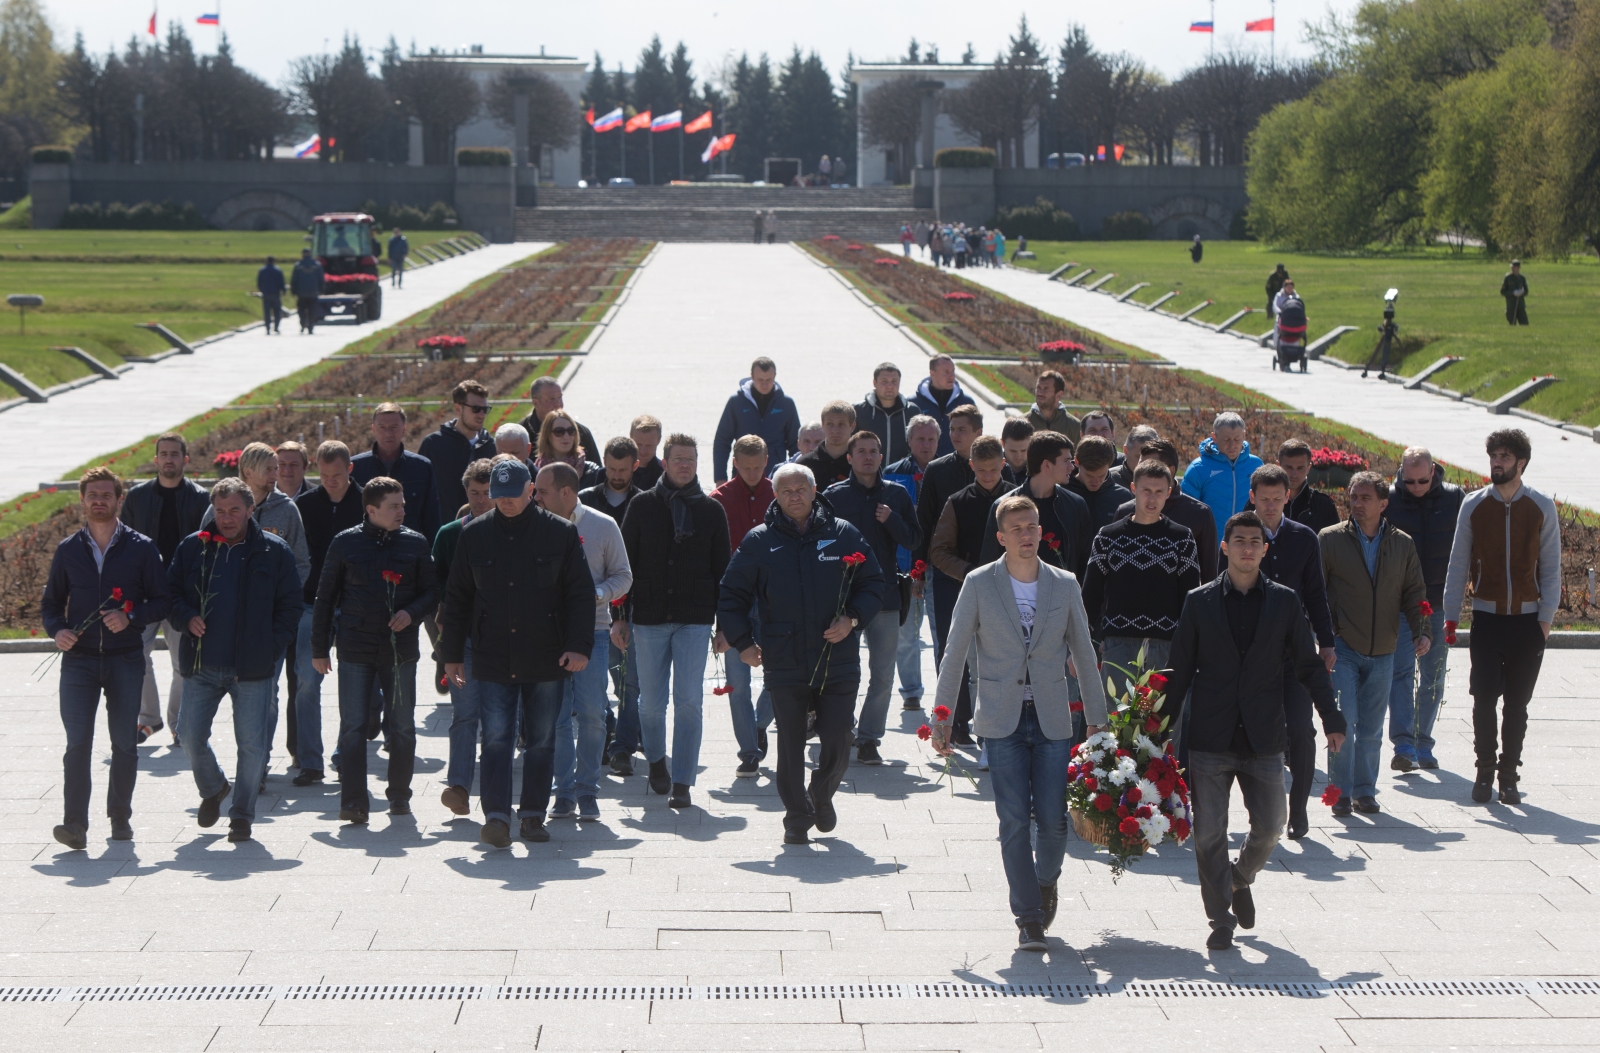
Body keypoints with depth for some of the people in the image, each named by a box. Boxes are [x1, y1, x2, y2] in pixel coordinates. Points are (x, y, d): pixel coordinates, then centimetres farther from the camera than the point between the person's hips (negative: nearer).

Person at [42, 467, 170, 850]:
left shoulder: (142, 548, 2)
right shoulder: (68, 550, 8)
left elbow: (162, 601, 3)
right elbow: (51, 602, 15)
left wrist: (130, 617, -15)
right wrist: (57, 630, -5)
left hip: (126, 659, 0)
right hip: (79, 658, 0)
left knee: (125, 743, 7)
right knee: (77, 742, -10)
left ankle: (120, 817, 20)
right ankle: (75, 825, -14)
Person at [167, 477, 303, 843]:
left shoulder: (274, 551, 0)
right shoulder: (192, 548, 6)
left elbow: (291, 605, 5)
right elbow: (171, 592, 14)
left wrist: (272, 646, -4)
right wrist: (186, 618, -6)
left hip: (253, 667, -2)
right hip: (201, 666, 2)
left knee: (252, 743, -2)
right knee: (190, 735, 3)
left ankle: (242, 814, 14)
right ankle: (212, 789, 31)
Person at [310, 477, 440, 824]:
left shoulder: (415, 544, 5)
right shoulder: (346, 543, 2)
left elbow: (432, 593, 11)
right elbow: (325, 597, 7)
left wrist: (412, 613, -11)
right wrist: (319, 648, 6)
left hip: (400, 648, 1)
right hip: (355, 648, -1)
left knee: (402, 727, 6)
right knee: (353, 726, -4)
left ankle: (399, 795, 20)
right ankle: (354, 801, -1)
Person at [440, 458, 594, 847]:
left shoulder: (561, 533, 0)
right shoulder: (474, 535, 5)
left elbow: (581, 593, 0)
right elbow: (456, 598, 10)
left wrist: (579, 647, -10)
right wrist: (452, 654, 8)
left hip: (547, 658, 0)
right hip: (493, 661, 0)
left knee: (542, 740, 8)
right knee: (496, 738, -7)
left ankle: (533, 815, 18)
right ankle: (496, 816, -9)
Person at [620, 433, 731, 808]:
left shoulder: (711, 510, 6)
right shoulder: (643, 505, 4)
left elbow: (721, 570, 10)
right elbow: (624, 563, 6)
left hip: (694, 621, 0)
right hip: (649, 619, 0)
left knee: (688, 700, -8)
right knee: (651, 701, 7)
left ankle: (681, 782, -4)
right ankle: (656, 760, 33)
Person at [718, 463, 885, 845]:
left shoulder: (843, 535, 5)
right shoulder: (759, 542, 4)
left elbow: (873, 584, 11)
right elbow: (731, 595, 10)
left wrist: (852, 619, -4)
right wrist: (742, 641, 0)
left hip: (838, 661, 0)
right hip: (783, 664, 0)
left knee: (837, 743, 1)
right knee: (790, 744, 2)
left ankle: (822, 796, 30)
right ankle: (797, 815, 18)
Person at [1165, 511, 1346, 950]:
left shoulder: (1284, 601, 5)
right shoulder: (1200, 602, 3)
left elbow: (1309, 664, 9)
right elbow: (1180, 670, 6)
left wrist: (1331, 719, 4)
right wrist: (1165, 728, 5)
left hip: (1263, 737, 1)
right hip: (1210, 738, -1)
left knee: (1270, 826, 2)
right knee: (1209, 832, -2)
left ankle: (1241, 878, 33)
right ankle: (1221, 918, 11)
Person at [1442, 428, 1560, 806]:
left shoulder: (1542, 507, 2)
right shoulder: (1473, 505, 3)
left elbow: (1551, 567, 4)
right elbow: (1458, 563, 7)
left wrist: (1546, 617, -4)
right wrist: (1451, 616, 2)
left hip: (1527, 619, 0)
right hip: (1486, 617, 0)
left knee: (1517, 704, 4)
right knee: (1484, 700, -5)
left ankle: (1508, 775, 13)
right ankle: (1484, 772, 8)